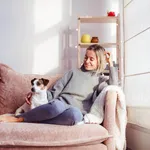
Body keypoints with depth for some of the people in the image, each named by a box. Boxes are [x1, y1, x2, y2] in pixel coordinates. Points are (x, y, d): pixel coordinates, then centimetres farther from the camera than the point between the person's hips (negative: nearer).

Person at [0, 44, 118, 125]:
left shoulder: (100, 79, 21)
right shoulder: (74, 72, 22)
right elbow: (55, 91, 15)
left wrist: (111, 64, 4)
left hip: (75, 111, 0)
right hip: (60, 105, 1)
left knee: (75, 114, -41)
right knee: (57, 105, -40)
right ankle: (17, 118, -22)